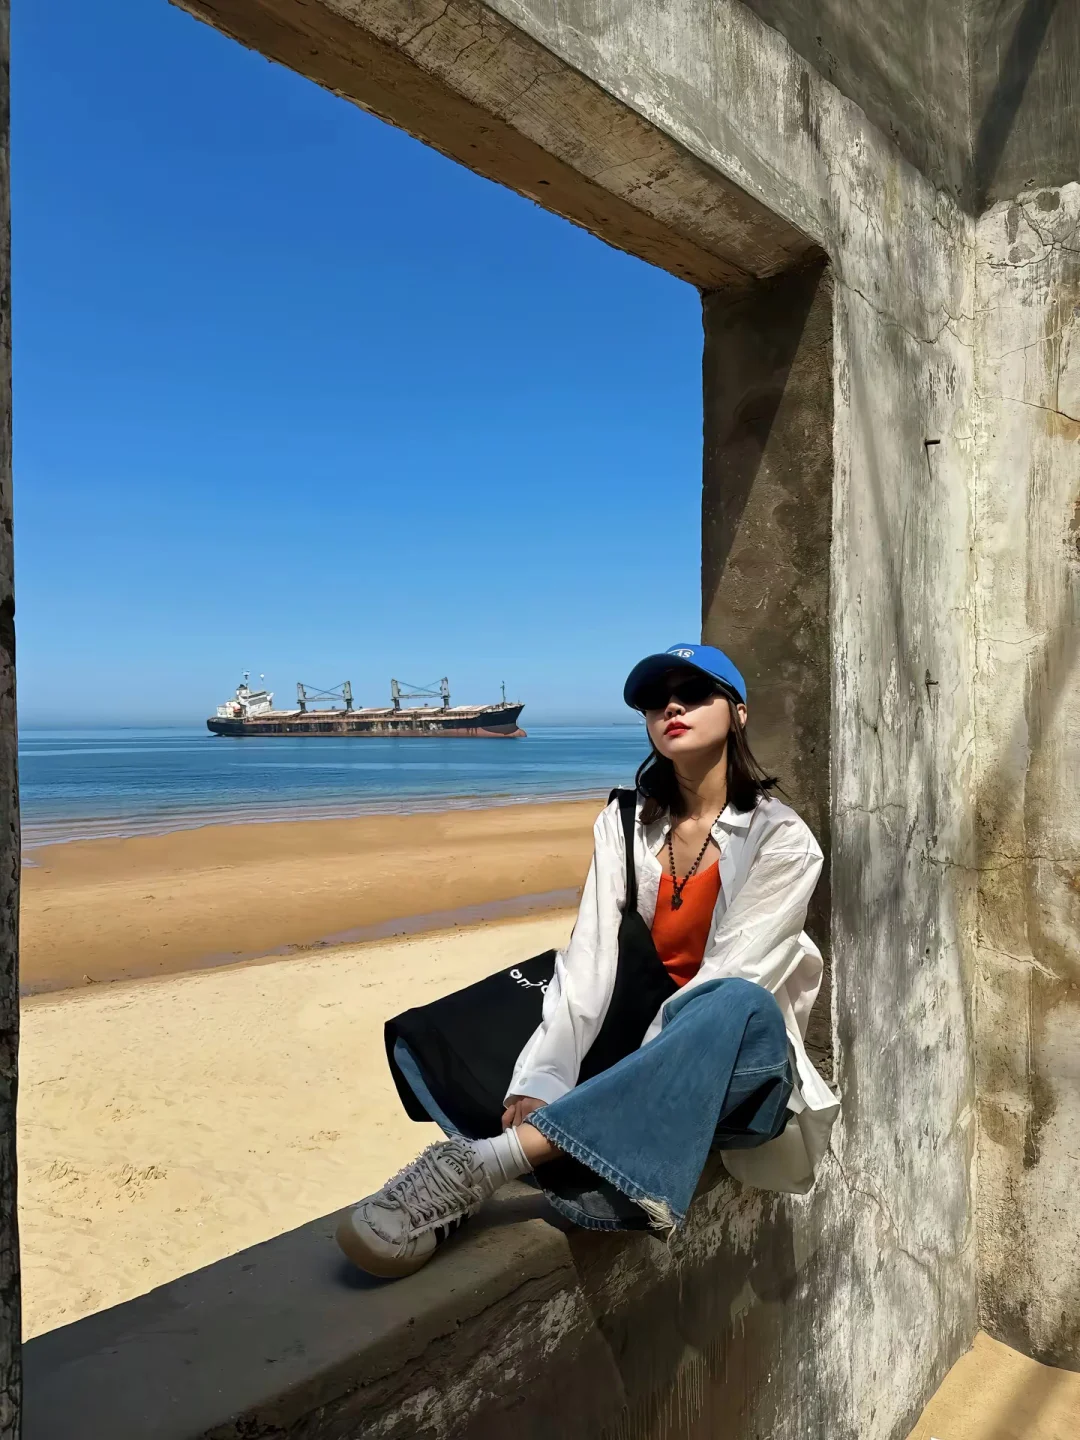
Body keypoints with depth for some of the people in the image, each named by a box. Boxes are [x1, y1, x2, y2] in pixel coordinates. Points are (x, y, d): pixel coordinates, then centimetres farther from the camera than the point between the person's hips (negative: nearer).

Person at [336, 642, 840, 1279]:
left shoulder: (782, 838, -7)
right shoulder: (626, 823, 3)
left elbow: (730, 979, -17)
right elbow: (590, 959, -9)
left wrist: (628, 1077, -27)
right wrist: (540, 1081, -23)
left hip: (739, 1068, -4)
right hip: (635, 1056, 4)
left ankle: (485, 1161, -46)